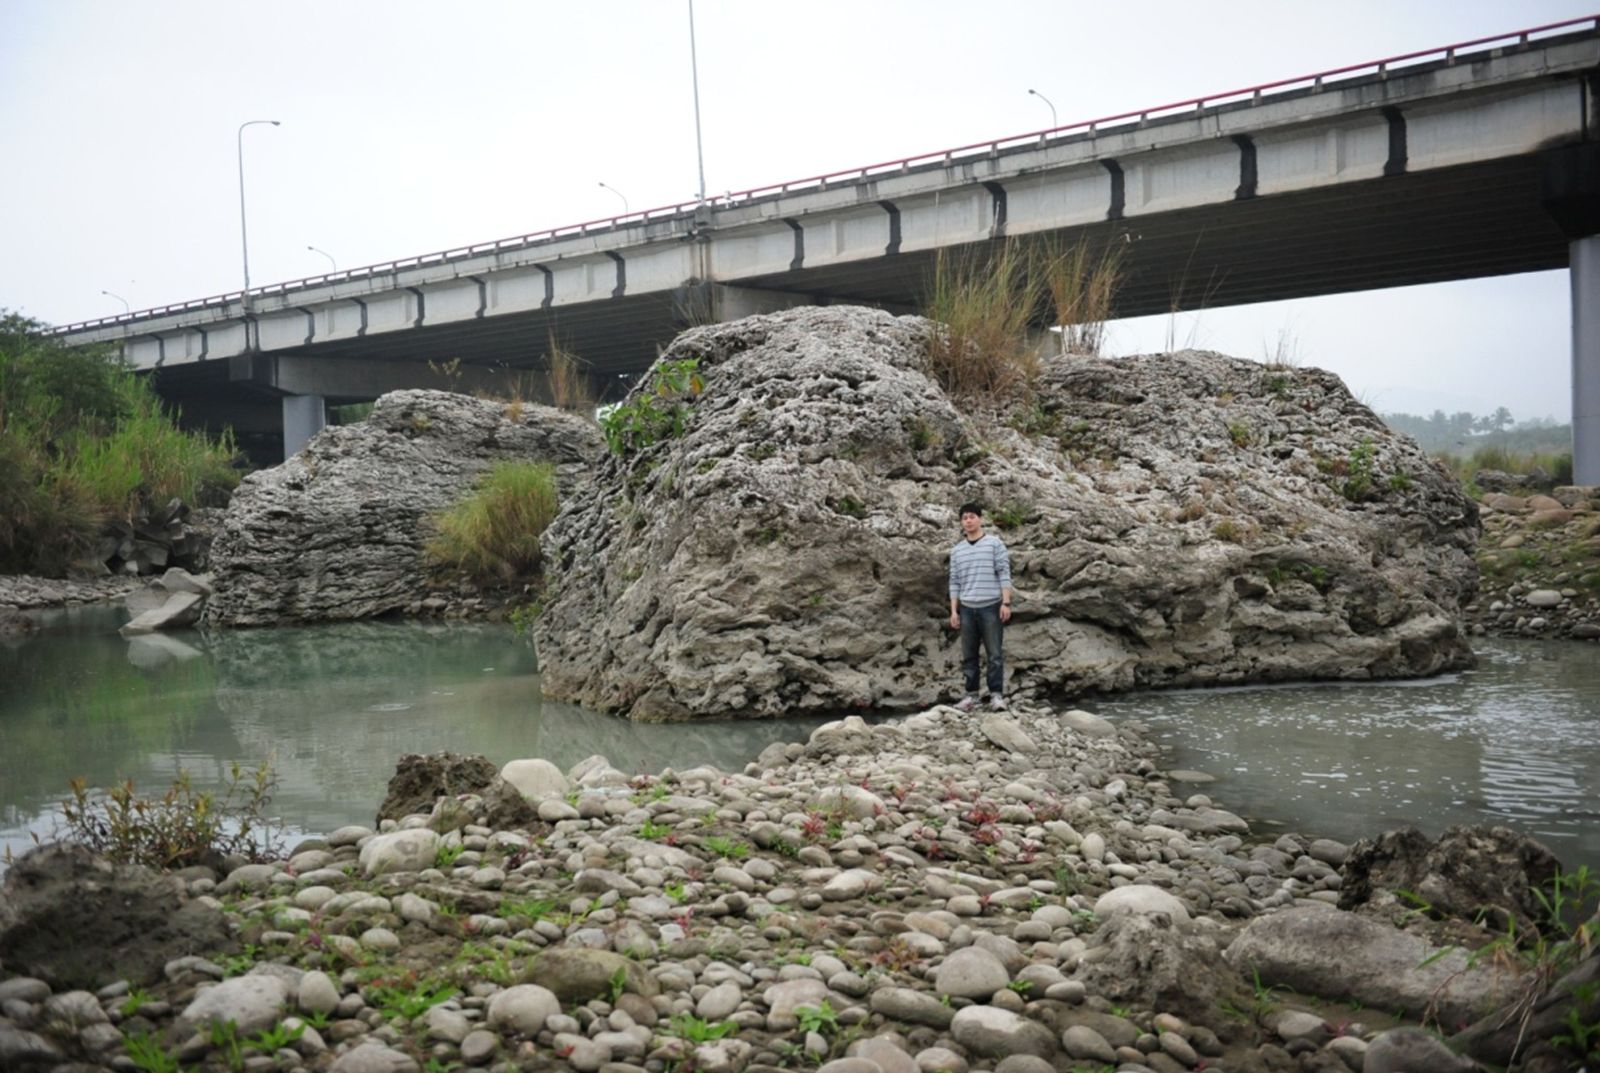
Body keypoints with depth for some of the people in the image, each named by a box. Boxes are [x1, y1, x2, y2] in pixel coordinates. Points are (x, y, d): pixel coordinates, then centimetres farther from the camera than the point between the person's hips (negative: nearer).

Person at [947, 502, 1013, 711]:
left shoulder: (994, 543, 0)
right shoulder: (957, 550, 12)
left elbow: (1004, 574, -3)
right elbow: (954, 582, 13)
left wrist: (1006, 603, -10)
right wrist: (954, 611, 8)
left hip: (991, 607, -4)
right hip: (967, 608, 4)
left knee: (994, 654, -4)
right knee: (968, 656, 5)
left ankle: (996, 694, -1)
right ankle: (971, 695, 10)